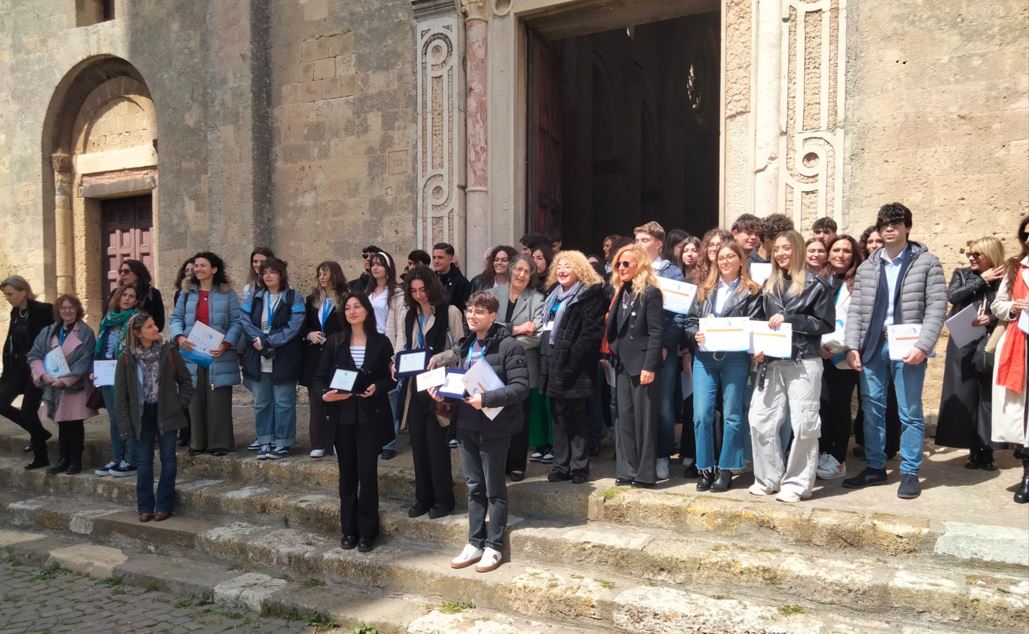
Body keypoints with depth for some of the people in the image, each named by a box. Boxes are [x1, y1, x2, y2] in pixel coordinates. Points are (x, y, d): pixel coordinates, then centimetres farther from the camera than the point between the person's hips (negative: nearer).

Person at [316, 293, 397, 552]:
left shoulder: (381, 342, 2)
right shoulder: (335, 342, 5)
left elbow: (391, 378, 3)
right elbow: (321, 376, 4)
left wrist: (377, 387, -17)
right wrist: (325, 394, -15)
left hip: (370, 415, -2)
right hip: (342, 414, 2)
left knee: (367, 471, -2)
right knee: (347, 473, 8)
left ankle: (367, 531, 10)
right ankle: (348, 530, 19)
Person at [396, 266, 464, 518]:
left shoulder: (450, 312, -4)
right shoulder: (409, 316, 15)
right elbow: (401, 345, 17)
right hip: (415, 386, 6)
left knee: (436, 442, -4)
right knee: (418, 443, 8)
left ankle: (443, 499, 9)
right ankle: (423, 497, 20)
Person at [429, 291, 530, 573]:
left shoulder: (508, 346, -11)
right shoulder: (464, 346, 11)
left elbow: (521, 387, -17)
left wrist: (486, 399, -25)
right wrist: (443, 389, 1)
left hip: (494, 426, -6)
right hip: (466, 425, 6)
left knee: (494, 489, 6)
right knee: (474, 487, 14)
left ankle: (493, 547, 17)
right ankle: (475, 543, 24)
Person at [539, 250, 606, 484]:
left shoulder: (590, 294, -5)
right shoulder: (554, 294, 19)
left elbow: (591, 332, -14)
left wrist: (571, 359, -19)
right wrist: (545, 358, 11)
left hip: (574, 365, -7)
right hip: (553, 364, 8)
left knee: (578, 418, -1)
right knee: (559, 417, 10)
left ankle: (579, 467, 5)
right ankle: (560, 465, 15)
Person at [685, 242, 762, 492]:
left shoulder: (752, 291, 5)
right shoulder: (704, 290, 16)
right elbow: (690, 321, 12)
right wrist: (696, 334, -8)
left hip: (735, 358, -3)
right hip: (704, 357, 3)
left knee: (732, 415, 2)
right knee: (701, 414, -2)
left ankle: (725, 470, 11)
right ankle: (705, 469, 9)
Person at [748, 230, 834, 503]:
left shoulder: (816, 284, -2)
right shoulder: (769, 285, 15)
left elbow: (826, 324, -7)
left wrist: (788, 319, -14)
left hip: (803, 362, -5)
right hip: (772, 362, 5)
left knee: (803, 424, -1)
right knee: (760, 420, 2)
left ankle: (797, 483, 10)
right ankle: (769, 478, 15)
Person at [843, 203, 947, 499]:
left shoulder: (927, 263, 1)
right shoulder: (867, 267, 12)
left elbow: (937, 307, -6)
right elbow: (855, 309, 9)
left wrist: (922, 346, -16)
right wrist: (853, 345, -2)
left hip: (907, 346, -4)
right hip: (873, 345, 4)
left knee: (910, 413, 2)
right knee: (871, 409, 9)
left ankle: (910, 473, 12)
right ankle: (875, 467, 20)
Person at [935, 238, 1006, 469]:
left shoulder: (1003, 280, 3)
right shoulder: (962, 275, 10)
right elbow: (952, 296, -8)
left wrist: (990, 320, -17)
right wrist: (982, 280, -6)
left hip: (989, 346, -2)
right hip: (963, 346, 2)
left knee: (988, 397, -1)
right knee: (963, 397, 0)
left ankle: (986, 451, 6)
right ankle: (974, 450, 8)